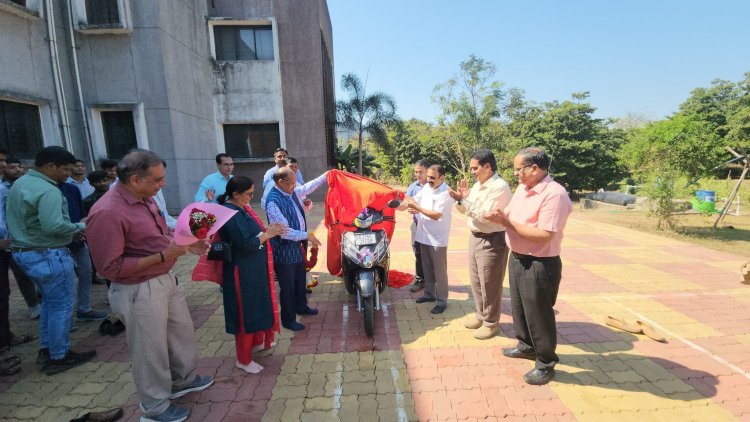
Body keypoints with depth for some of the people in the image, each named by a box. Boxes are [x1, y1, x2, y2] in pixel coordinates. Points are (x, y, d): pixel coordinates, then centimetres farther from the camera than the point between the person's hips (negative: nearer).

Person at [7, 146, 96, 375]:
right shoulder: (48, 190, -22)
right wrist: (80, 227, -14)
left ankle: (46, 349, 31)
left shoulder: (19, 183, 12)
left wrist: (72, 231, 10)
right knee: (62, 305, 3)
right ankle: (59, 357, 13)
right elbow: (53, 226, -33)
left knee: (50, 301, 22)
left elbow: (20, 220, 18)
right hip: (48, 255, -10)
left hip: (24, 251, 10)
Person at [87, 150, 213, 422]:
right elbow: (109, 267, -24)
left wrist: (185, 245, 0)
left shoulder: (145, 199, 3)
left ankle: (184, 380, 49)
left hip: (166, 280, 9)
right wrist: (162, 257, -26)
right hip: (139, 292, -8)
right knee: (150, 350, 11)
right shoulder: (108, 213, -25)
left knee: (183, 333, 24)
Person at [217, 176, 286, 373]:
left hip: (253, 269, 10)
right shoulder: (230, 214, -24)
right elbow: (246, 244, -27)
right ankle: (244, 359, 19)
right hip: (243, 272, -10)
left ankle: (257, 341, 43)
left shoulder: (241, 208, 6)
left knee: (257, 306, 23)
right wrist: (267, 235, -15)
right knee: (246, 312, 3)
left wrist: (267, 230, -1)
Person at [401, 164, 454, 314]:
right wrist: (399, 205, -6)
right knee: (427, 268, 19)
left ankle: (442, 300, 14)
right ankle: (429, 293, 34)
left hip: (437, 238, -8)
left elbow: (436, 215, -24)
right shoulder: (426, 187, 7)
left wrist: (417, 208, -23)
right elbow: (414, 200, 10)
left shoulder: (446, 193, -18)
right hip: (424, 235, 8)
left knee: (439, 270, 2)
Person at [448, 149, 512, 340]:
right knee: (476, 281, 18)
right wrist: (461, 198, -4)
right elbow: (466, 211, 15)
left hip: (492, 241, -9)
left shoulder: (500, 187, -18)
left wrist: (463, 199, -22)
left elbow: (485, 216, -25)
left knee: (489, 285, 4)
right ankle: (480, 315, 35)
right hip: (475, 237, 9)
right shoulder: (478, 185, 9)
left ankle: (491, 323, 20)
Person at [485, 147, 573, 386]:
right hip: (517, 259, 9)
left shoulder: (554, 194, -23)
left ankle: (546, 364, 27)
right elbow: (511, 217, 11)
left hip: (540, 266, -9)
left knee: (539, 314, 7)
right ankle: (526, 346, 45)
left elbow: (544, 236, -28)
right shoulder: (522, 188, 6)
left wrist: (507, 222, -23)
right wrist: (499, 217, -12)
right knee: (519, 308, 23)